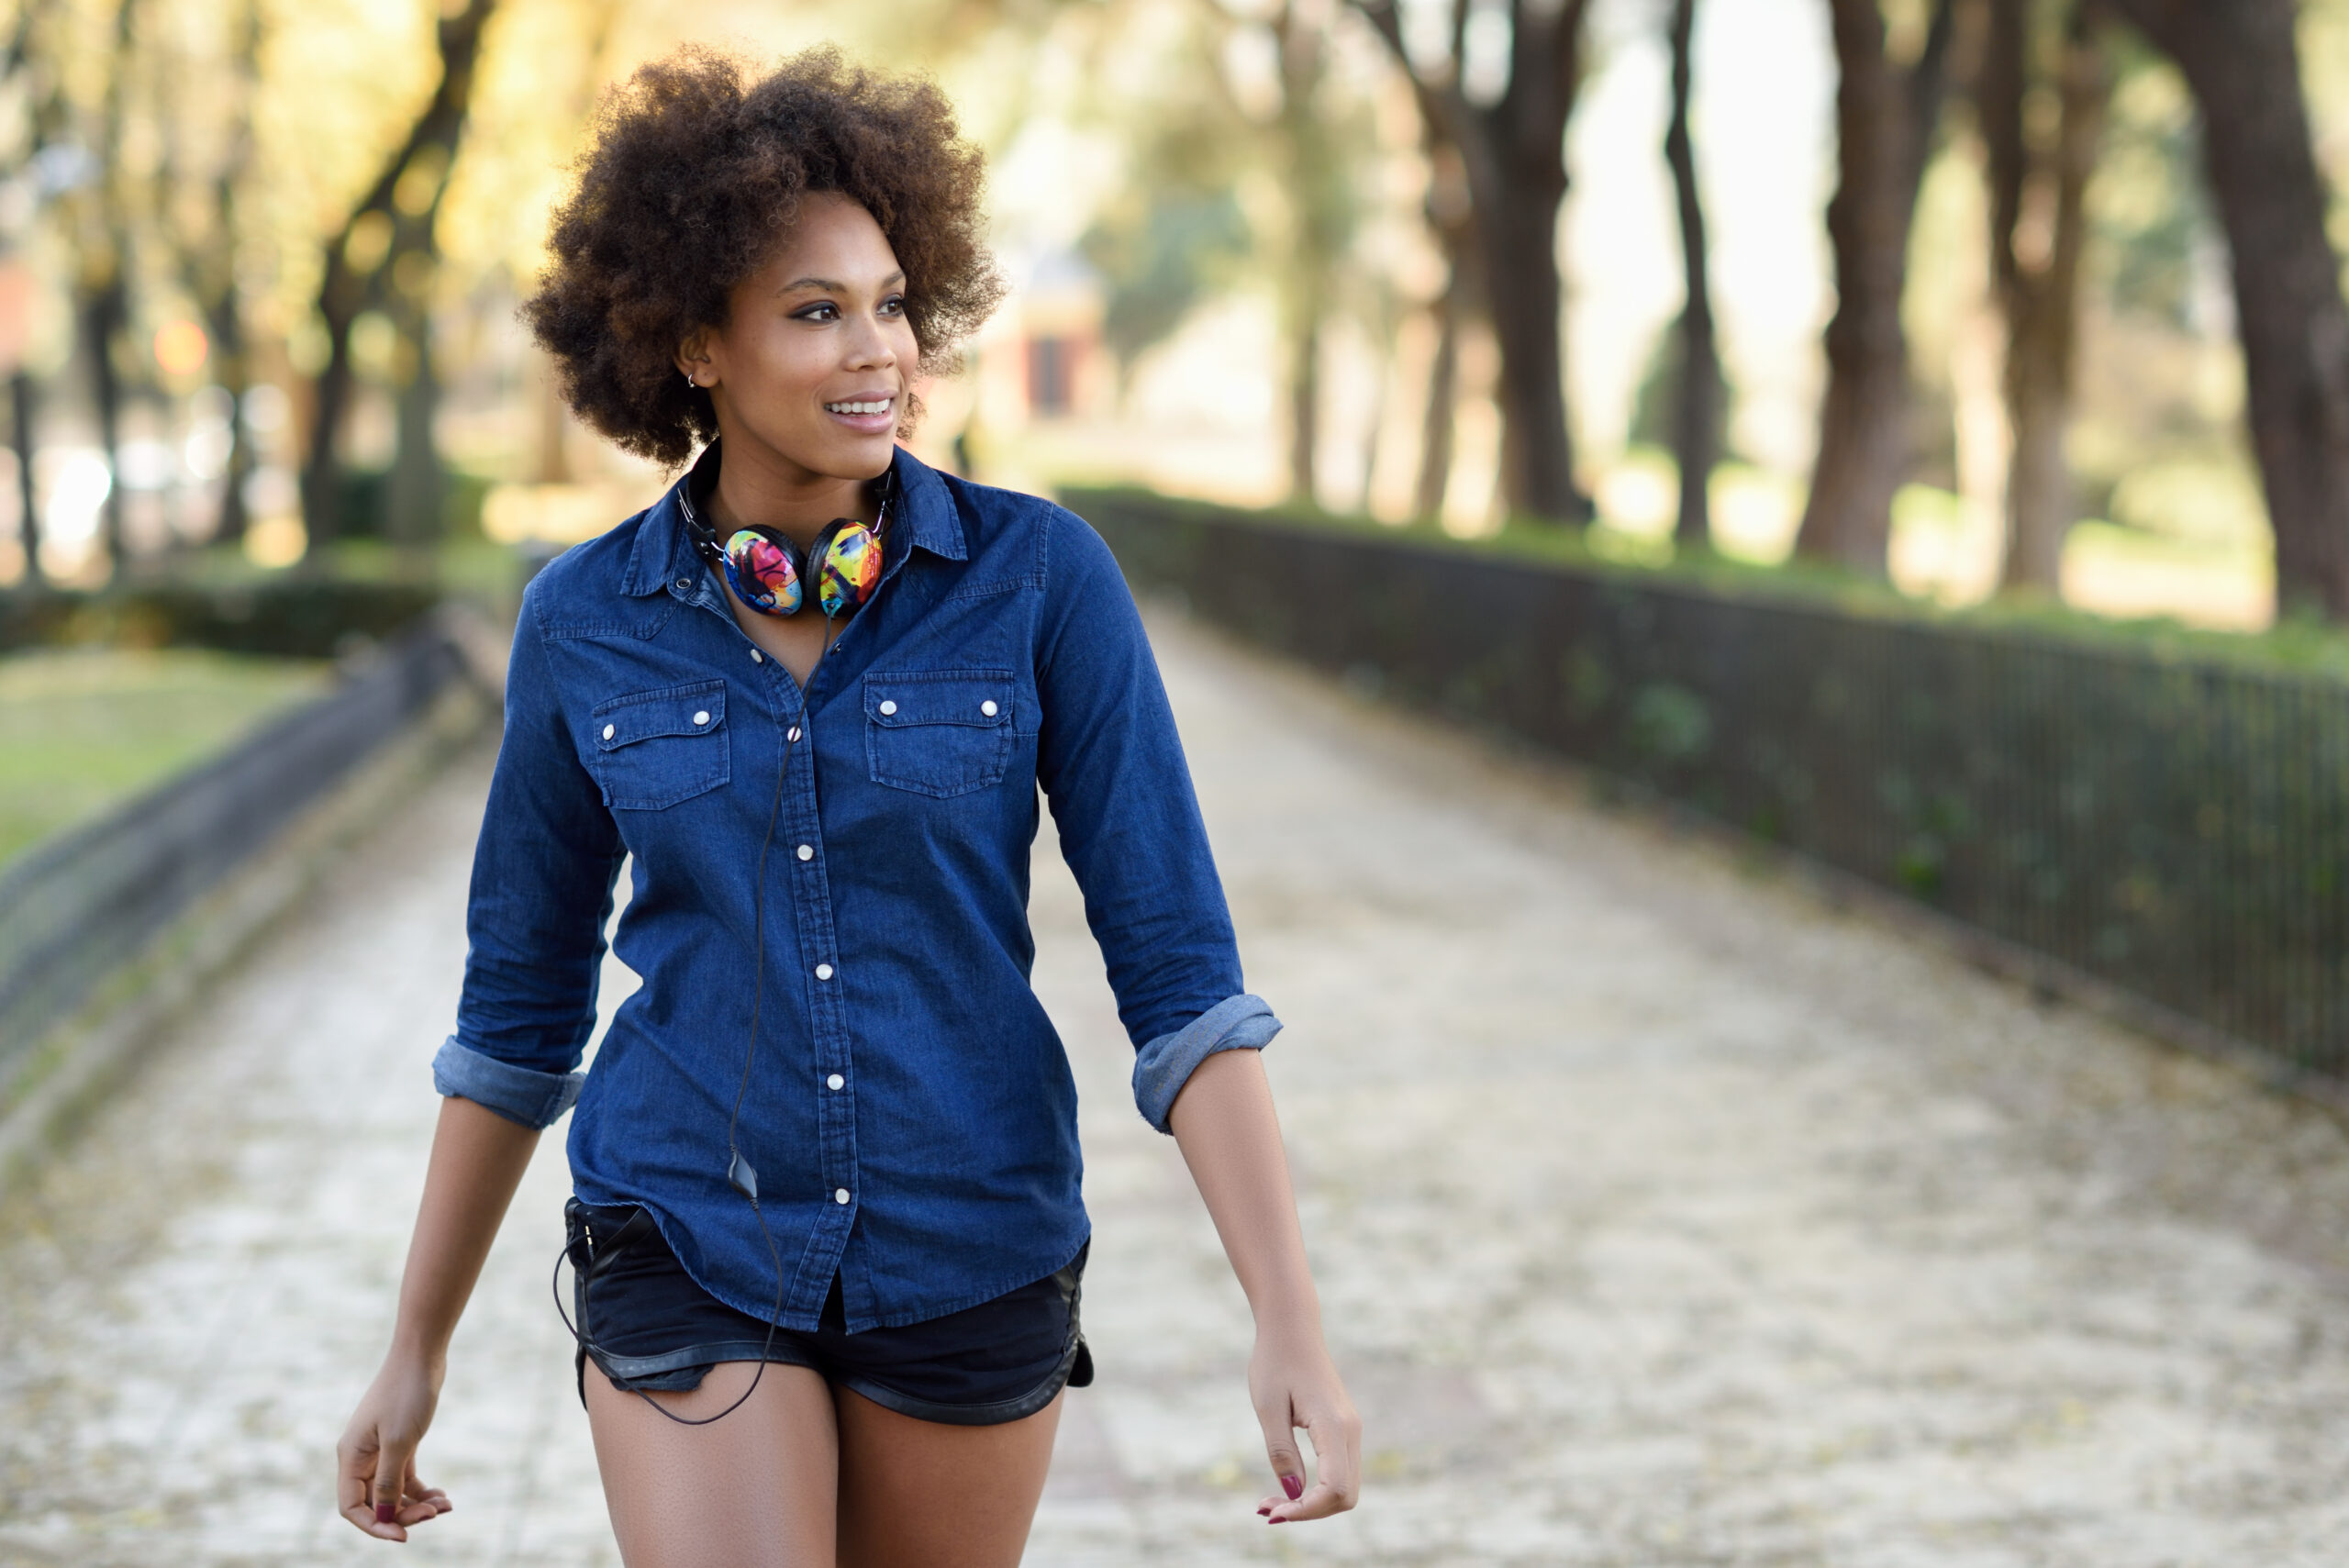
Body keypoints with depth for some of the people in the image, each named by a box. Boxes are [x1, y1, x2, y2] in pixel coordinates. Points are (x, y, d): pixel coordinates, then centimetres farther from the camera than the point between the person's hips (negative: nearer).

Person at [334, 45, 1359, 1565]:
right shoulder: (584, 623, -5)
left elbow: (1178, 962, -11)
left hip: (968, 1255, 1)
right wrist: (414, 1351, 11)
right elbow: (522, 998, 7)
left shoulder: (1041, 576, -10)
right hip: (693, 1251, 0)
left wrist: (1294, 1323, -20)